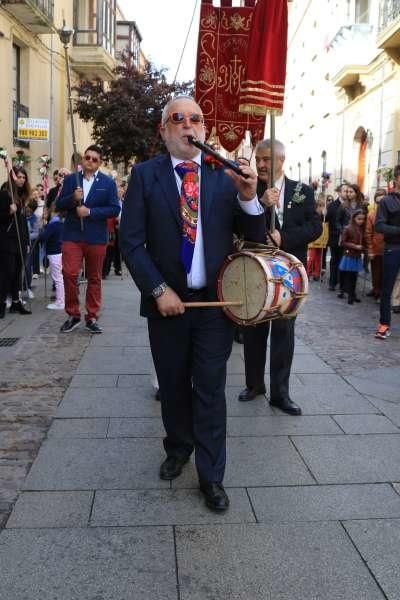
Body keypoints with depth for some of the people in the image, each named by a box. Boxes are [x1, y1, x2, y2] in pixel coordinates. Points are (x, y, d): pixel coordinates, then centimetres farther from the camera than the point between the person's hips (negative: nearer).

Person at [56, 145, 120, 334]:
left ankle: (92, 317, 16)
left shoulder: (108, 183, 3)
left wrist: (90, 211, -14)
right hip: (72, 235, 1)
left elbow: (114, 209, -4)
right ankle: (73, 315, 9)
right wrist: (73, 198, -13)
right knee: (69, 274, -7)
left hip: (96, 238, -1)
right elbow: (59, 205, 7)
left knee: (94, 278, 6)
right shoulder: (70, 179, 8)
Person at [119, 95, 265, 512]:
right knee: (173, 385, 16)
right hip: (166, 301, 0)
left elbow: (254, 236, -1)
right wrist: (159, 291, -14)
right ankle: (178, 450, 40)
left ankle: (211, 476, 18)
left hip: (215, 302, 0)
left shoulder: (224, 174, 0)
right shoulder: (145, 174, -2)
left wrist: (247, 196, -20)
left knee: (210, 391, 5)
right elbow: (130, 241, -6)